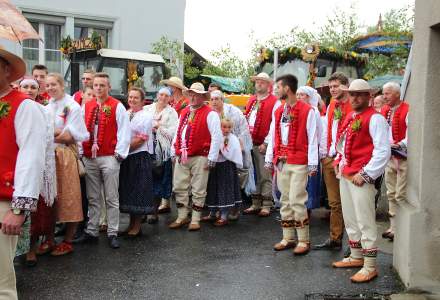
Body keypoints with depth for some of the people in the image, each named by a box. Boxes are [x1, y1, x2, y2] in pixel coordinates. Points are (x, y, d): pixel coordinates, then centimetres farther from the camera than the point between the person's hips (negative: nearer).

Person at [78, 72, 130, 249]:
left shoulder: (117, 106, -2)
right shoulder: (86, 106, 13)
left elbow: (124, 131, -6)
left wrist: (119, 154, -10)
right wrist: (80, 152, 6)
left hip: (109, 158, -4)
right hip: (89, 159, 5)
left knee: (112, 199, 1)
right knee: (92, 198, 11)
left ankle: (112, 233, 8)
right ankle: (92, 231, 19)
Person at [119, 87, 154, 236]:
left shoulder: (146, 116, -5)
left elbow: (142, 139, -12)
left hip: (140, 157, -6)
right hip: (126, 157, 6)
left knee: (139, 192, -1)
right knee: (127, 190, 10)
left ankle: (137, 226, 8)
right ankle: (131, 223, 20)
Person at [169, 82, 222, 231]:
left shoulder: (210, 114, -6)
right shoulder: (184, 112, 16)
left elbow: (216, 136, -11)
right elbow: (178, 133, 20)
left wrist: (212, 158, -13)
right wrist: (174, 152, 14)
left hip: (199, 157, -6)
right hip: (181, 157, 6)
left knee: (198, 190, 1)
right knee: (179, 187, 9)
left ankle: (195, 220, 11)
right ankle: (182, 217, 22)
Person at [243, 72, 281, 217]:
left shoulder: (274, 102, -5)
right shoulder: (251, 100, 17)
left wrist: (266, 143, -15)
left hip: (263, 145, -7)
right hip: (249, 143, 7)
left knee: (265, 176, -3)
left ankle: (266, 206, 4)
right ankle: (255, 204, 19)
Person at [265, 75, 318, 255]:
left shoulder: (307, 111, -7)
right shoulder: (278, 111, 12)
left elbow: (312, 139, -8)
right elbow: (273, 136, 14)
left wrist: (312, 164, -11)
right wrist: (269, 159, 11)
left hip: (299, 163, -6)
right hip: (281, 162, 7)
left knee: (297, 200, -8)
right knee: (285, 201, 10)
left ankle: (304, 241, 3)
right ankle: (288, 238, 19)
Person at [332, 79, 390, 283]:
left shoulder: (375, 118, -11)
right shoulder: (350, 117, 15)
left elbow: (383, 151, -17)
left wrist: (366, 174, -18)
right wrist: (338, 161, 14)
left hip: (361, 178, -9)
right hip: (345, 174, 9)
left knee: (365, 222, -5)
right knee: (350, 220, 17)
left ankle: (370, 266, 3)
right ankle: (356, 257, 31)